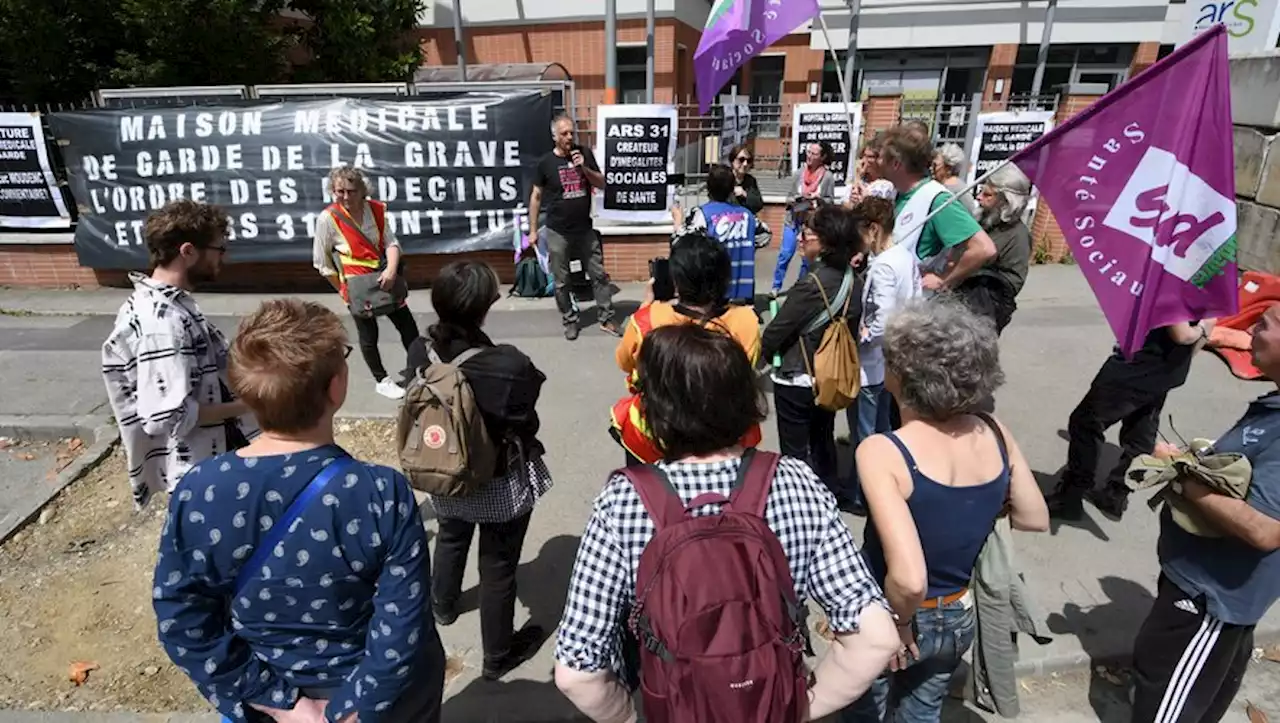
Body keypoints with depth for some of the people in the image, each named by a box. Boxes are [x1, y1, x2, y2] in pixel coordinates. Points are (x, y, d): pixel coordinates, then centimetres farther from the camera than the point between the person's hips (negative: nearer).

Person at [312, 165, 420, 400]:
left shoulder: (376, 209, -6)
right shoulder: (327, 218, -15)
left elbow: (391, 242, -8)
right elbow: (321, 262, -8)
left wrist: (391, 269, -26)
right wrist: (344, 288, -3)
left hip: (385, 279, 3)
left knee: (408, 327, 12)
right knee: (369, 336, 12)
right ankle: (382, 381, 31)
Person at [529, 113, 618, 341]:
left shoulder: (585, 153, 0)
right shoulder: (545, 162, -6)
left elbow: (602, 184, 4)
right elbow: (536, 196, 0)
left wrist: (584, 168, -14)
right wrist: (532, 230, -1)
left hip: (585, 230, 2)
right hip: (558, 233, -2)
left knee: (599, 275, 6)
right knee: (562, 281, 7)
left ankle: (606, 319, 17)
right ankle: (570, 321, 22)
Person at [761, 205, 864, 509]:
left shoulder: (810, 285, -25)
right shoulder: (853, 281, -4)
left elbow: (775, 331, -17)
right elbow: (853, 327, 7)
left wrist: (761, 354, 3)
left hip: (796, 381, -7)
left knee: (796, 452, 8)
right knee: (823, 441, 25)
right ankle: (829, 495, 41)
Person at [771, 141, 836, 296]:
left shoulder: (828, 177, -7)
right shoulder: (799, 173, -2)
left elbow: (830, 201, -2)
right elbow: (788, 198, 3)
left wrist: (818, 198, -20)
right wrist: (799, 197, -17)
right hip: (793, 221, 1)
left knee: (807, 259, 7)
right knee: (785, 255, -1)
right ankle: (776, 287, 11)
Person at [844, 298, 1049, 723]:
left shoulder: (881, 452, -31)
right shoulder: (995, 434, -14)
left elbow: (908, 579, -37)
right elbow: (1036, 520, 2)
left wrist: (897, 624, -18)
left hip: (888, 615, -4)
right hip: (958, 618, 4)